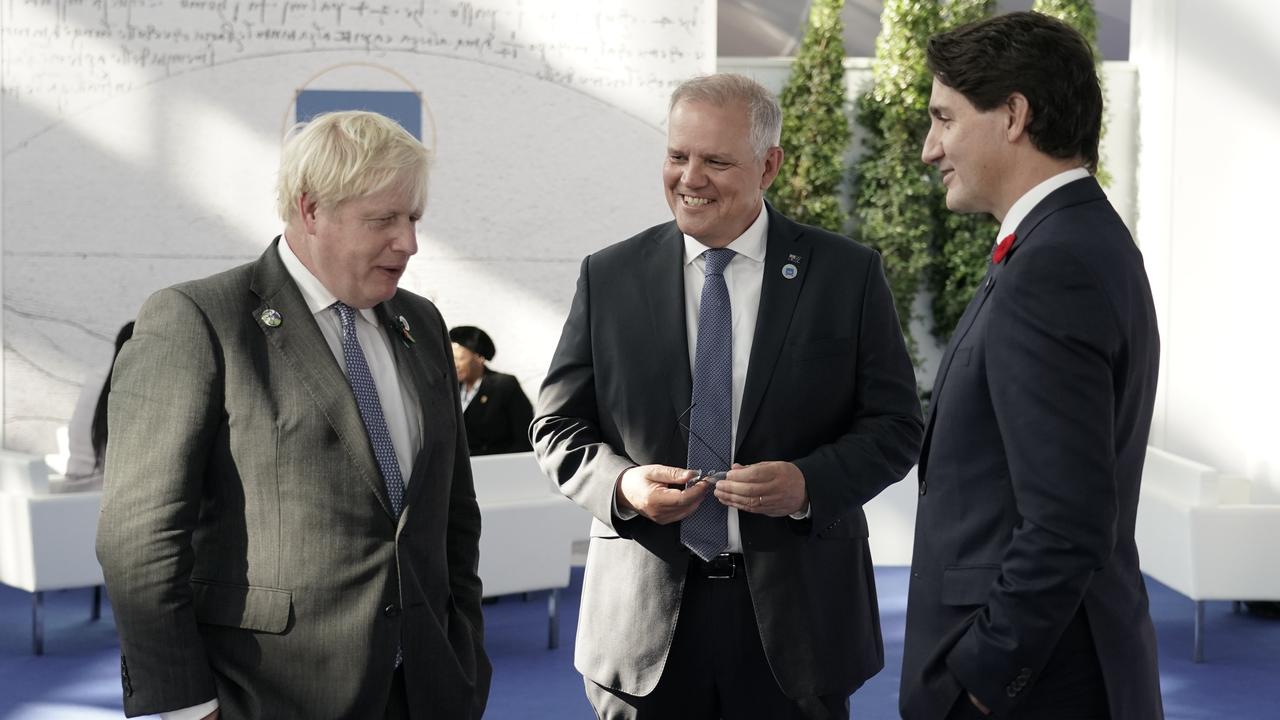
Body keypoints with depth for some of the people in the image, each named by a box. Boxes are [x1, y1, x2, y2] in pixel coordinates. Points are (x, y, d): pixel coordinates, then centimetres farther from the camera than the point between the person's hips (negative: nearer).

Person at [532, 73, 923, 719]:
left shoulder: (847, 273, -1)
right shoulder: (607, 277, 3)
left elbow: (895, 425, 0)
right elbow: (557, 426, 6)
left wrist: (809, 483, -18)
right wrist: (621, 485, -14)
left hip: (797, 615, -1)